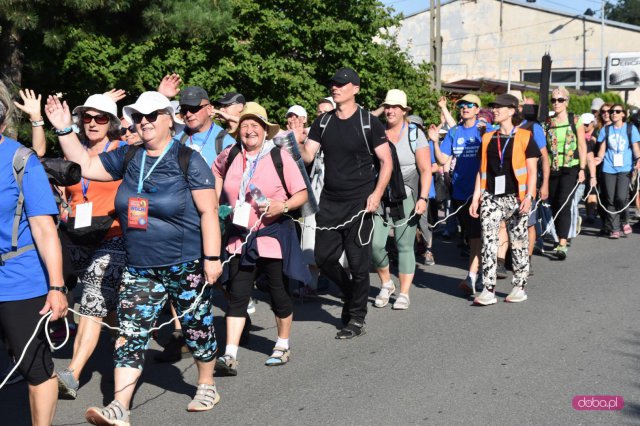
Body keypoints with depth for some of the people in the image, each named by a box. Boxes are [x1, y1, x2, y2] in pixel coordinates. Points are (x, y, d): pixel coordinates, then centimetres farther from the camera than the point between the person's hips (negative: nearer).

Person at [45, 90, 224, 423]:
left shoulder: (188, 160, -8)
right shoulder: (128, 157, 8)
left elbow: (208, 211, -11)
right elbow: (86, 166, 14)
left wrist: (212, 257, -15)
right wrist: (65, 130, 3)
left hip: (185, 266, -4)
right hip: (139, 268, 4)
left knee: (197, 328, 10)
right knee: (129, 334, -3)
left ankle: (206, 385, 33)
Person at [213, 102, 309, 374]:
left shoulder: (280, 157, -6)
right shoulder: (230, 156, 4)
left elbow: (302, 194, -3)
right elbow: (217, 171, 28)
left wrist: (283, 206, -21)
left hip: (273, 235, -2)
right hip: (240, 237, 3)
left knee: (279, 293, 9)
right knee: (237, 295, -2)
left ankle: (283, 346, 29)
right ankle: (230, 356, -2)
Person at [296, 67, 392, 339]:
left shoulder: (368, 122, -4)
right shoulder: (323, 122, 9)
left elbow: (386, 161, -4)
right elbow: (307, 156, 3)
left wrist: (377, 193, -15)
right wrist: (298, 142, -18)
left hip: (359, 203, -5)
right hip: (329, 201, 5)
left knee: (358, 262, 0)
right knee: (324, 258, 7)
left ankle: (356, 319, 13)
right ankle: (351, 293, 34)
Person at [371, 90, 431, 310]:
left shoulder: (415, 135, 2)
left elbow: (425, 170, -3)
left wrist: (423, 198, -13)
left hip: (406, 197, -2)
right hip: (379, 197, 2)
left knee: (405, 246, 1)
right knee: (375, 244, -7)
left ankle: (404, 293, 12)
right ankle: (386, 284, 18)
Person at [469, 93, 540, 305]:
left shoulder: (524, 137, 1)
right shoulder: (488, 138, 13)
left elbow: (532, 170, -2)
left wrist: (529, 196, -13)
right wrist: (476, 198, 9)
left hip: (515, 198, -3)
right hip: (491, 197, 3)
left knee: (518, 242, 5)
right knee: (488, 241, -6)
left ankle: (519, 287, 16)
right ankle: (488, 290, -6)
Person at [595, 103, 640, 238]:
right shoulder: (606, 130, 11)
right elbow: (602, 148, 10)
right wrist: (599, 158, -11)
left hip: (625, 168, -2)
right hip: (609, 169, 2)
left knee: (621, 197, -15)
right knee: (610, 200, 0)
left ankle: (624, 222, 11)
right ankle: (614, 229, 9)